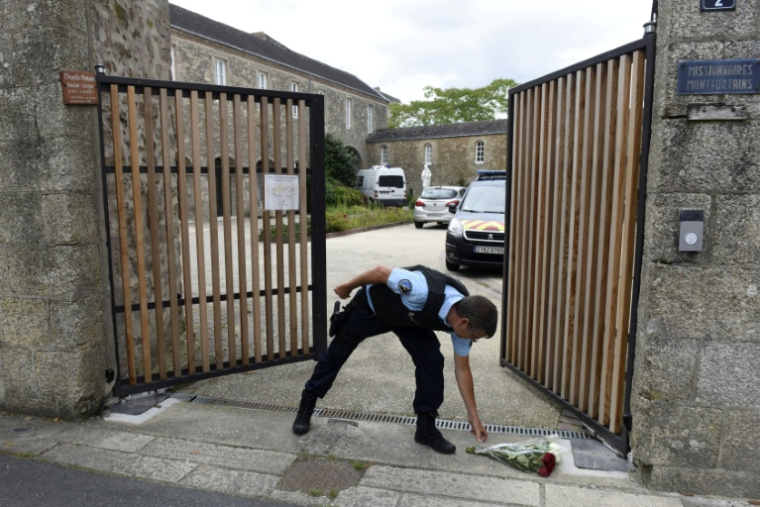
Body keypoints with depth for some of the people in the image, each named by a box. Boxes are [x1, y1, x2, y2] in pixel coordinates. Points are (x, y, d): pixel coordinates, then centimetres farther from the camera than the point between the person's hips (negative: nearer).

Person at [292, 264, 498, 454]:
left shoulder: (463, 317, -22)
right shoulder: (423, 291, -45)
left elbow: (462, 369, -9)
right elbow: (381, 272, -30)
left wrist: (473, 416, -6)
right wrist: (348, 286, -13)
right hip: (371, 306, -4)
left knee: (432, 360, -13)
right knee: (336, 354, 10)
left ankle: (426, 427, 4)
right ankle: (306, 405, 34)